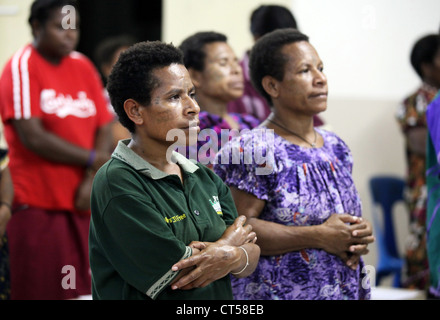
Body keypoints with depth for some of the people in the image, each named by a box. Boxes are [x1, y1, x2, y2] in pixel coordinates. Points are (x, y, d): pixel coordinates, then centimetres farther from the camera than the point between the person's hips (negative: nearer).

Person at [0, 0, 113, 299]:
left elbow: (105, 130, 8)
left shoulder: (83, 67, 12)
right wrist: (92, 160, -8)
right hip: (37, 205, -5)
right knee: (36, 291, -4)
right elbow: (32, 136, -14)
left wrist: (91, 181, -8)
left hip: (82, 203, 5)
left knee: (81, 291, 4)